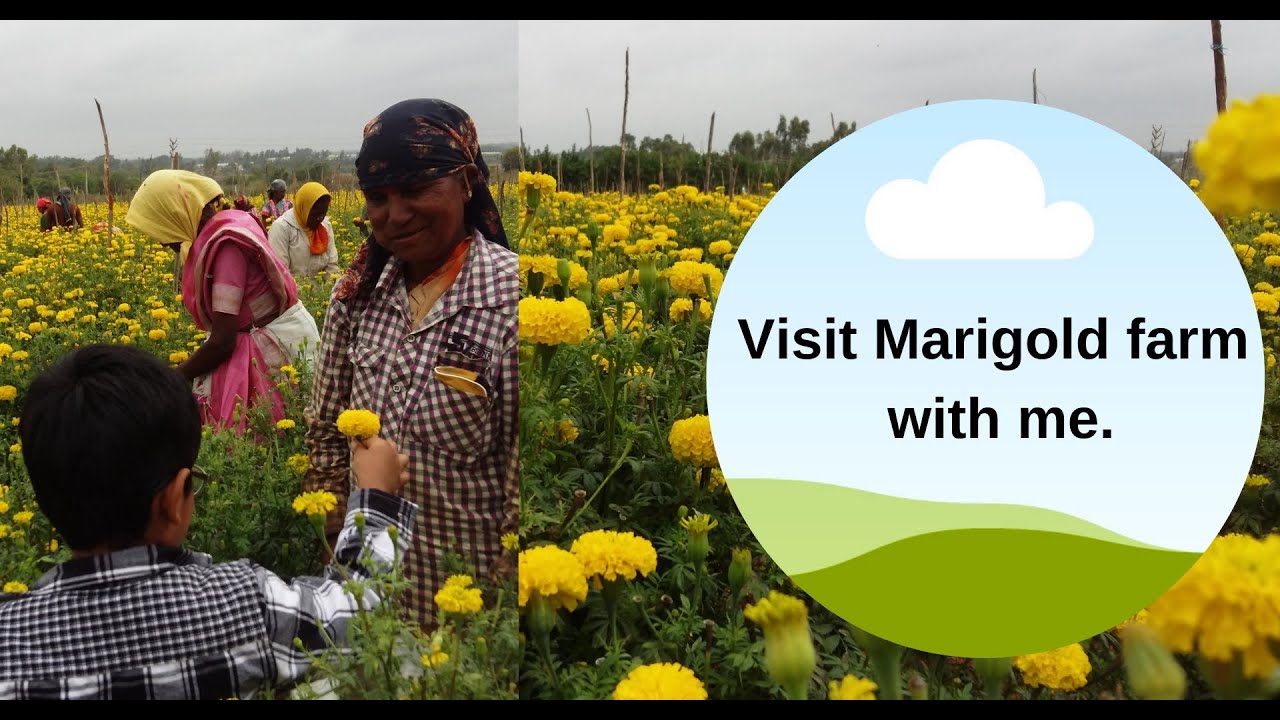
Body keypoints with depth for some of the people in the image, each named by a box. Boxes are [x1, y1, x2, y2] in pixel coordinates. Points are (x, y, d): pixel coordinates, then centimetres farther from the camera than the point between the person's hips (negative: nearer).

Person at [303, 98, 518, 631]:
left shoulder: (509, 296, -18)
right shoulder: (358, 292, -2)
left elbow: (526, 469, -16)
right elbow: (326, 433, 7)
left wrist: (505, 593, -14)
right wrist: (333, 540, 4)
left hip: (470, 588, -5)